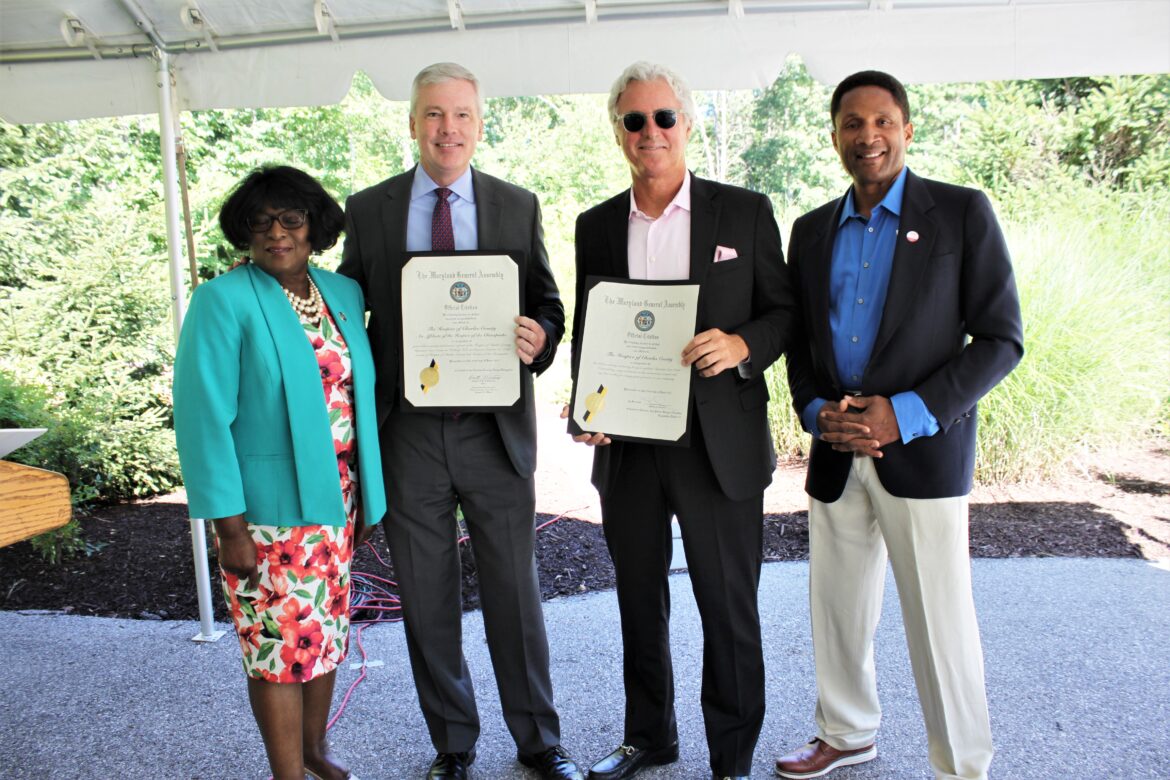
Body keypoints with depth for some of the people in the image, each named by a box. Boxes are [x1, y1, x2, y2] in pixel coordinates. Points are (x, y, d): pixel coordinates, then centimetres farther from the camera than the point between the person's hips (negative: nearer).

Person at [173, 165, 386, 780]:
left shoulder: (344, 293, 7)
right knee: (283, 644, 3)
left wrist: (367, 496, 9)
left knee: (327, 630, 17)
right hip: (266, 508, -5)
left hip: (335, 500, 6)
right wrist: (229, 525, -15)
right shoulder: (223, 301, -9)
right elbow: (204, 416, -13)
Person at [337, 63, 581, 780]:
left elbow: (548, 308, 6)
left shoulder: (518, 207, 5)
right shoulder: (368, 210, 5)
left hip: (496, 430, 0)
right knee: (427, 601, 12)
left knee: (516, 593, 10)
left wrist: (540, 339, -18)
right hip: (408, 433, 1)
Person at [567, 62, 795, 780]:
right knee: (639, 603, 16)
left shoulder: (745, 211, 0)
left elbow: (785, 311, 2)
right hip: (627, 445, 3)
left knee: (729, 608, 7)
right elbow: (587, 330, 13)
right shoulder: (597, 226, 9)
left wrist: (742, 345, -19)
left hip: (720, 444, -3)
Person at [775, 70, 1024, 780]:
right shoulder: (812, 231, 11)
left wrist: (908, 415, -15)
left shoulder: (962, 213, -2)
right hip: (835, 455, 5)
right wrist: (815, 411, -4)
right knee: (838, 608, 14)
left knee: (940, 623, 1)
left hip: (922, 451, -4)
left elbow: (1001, 338, -5)